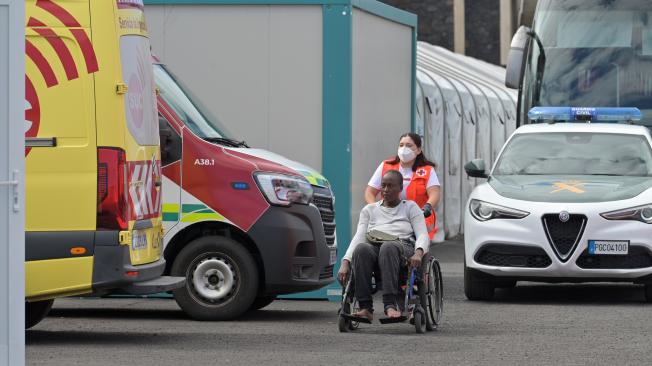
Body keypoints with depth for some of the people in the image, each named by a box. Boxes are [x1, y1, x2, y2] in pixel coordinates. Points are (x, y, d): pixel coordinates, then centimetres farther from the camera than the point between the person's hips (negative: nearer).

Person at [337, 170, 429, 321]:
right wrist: (345, 261, -6)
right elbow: (359, 237, 13)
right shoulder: (369, 209, 28)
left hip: (402, 245, -2)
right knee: (361, 249, -36)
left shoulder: (410, 207, 21)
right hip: (373, 246, 2)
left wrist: (418, 252, -18)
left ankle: (390, 306, -53)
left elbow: (422, 235, 7)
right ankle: (365, 307, -43)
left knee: (388, 247, -41)